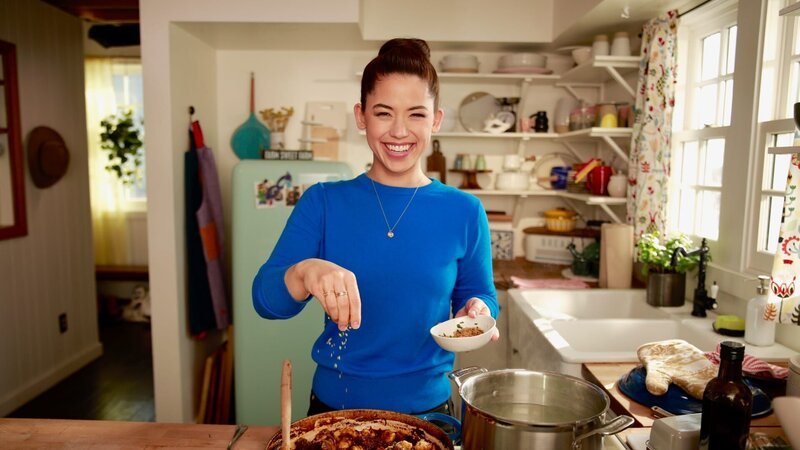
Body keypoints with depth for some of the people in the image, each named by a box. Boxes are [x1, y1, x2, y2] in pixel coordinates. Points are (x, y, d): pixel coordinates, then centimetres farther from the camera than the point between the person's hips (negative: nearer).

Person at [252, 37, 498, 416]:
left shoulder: (465, 212, -7)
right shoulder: (323, 202, -8)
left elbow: (480, 294, 4)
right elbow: (265, 299, -14)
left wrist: (477, 311, -19)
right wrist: (305, 272, -35)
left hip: (427, 408, 0)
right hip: (334, 405, 1)